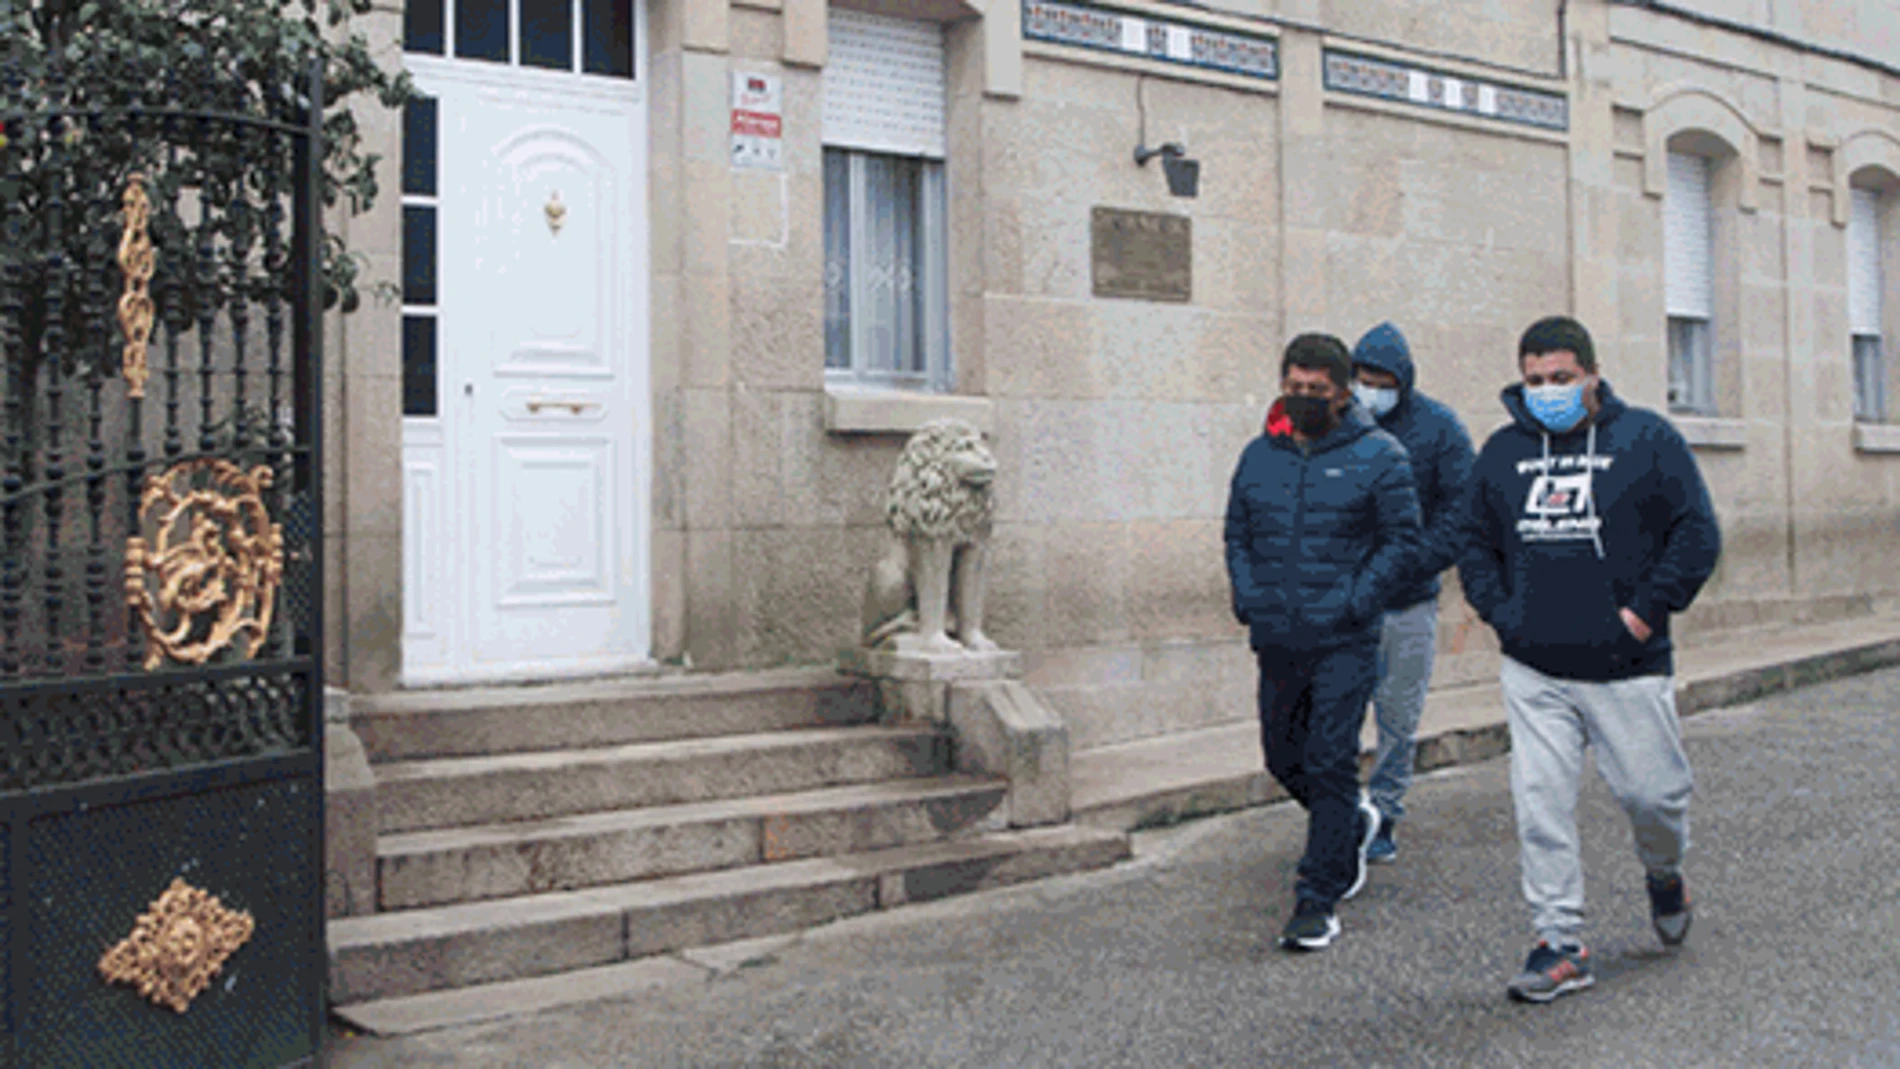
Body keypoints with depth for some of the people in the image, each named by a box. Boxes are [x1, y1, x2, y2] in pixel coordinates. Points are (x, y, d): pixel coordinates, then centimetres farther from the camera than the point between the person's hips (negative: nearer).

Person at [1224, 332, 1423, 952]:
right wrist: (1247, 599, 3)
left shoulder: (1378, 456, -3)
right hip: (1276, 641, 5)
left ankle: (1318, 901, 3)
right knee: (1282, 756, 15)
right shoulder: (1260, 455, 10)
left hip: (1344, 643, -5)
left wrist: (1354, 604, -12)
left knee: (1330, 767, -5)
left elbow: (1401, 540, -2)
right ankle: (1353, 823, 43)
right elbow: (1237, 534, 17)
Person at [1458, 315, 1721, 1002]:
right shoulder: (1502, 452, 8)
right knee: (1540, 805, -3)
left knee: (1652, 792, 6)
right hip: (1533, 670, 2)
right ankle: (1560, 944, 8)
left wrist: (1647, 610, -10)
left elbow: (1697, 533, -2)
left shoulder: (1647, 441, -1)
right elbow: (1476, 543, 17)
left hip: (1627, 665, -2)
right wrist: (1500, 612, 3)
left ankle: (1664, 875, 41)